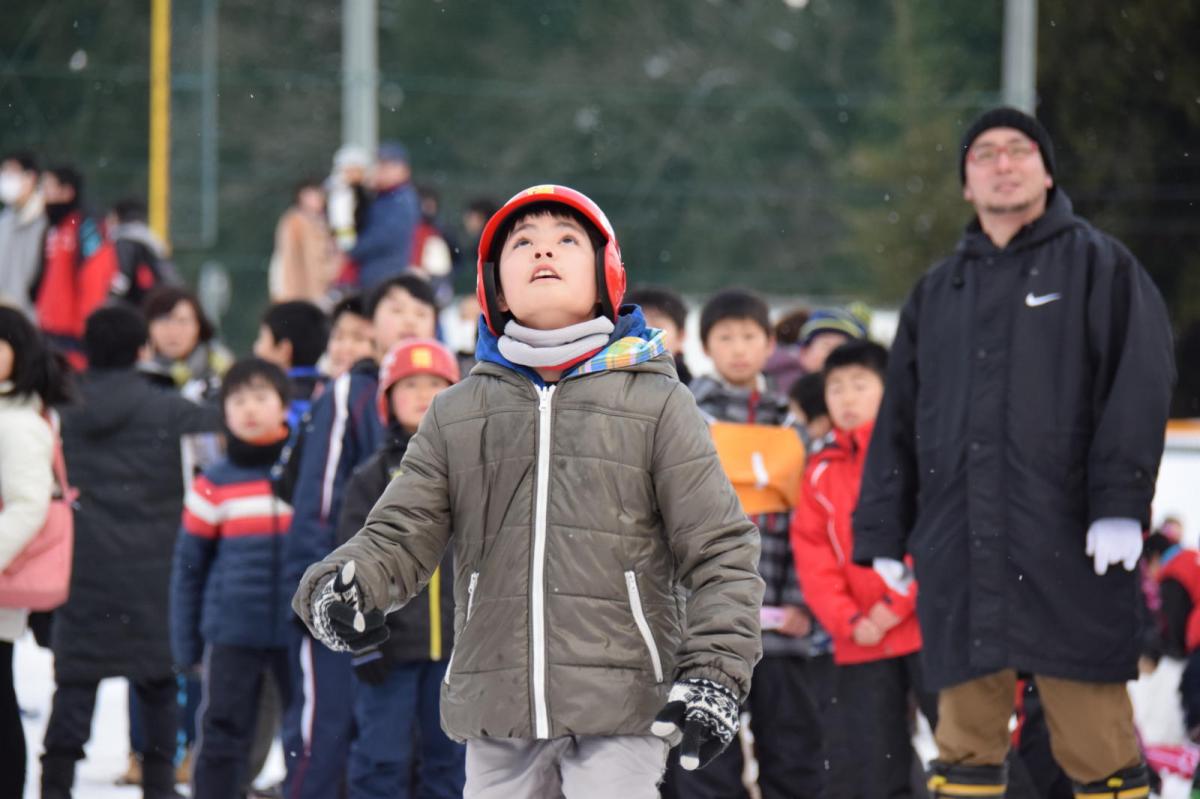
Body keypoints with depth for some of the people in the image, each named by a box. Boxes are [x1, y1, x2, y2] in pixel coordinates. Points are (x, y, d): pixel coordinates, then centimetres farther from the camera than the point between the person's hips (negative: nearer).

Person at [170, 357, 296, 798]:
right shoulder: (214, 484, 1)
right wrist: (185, 646, 5)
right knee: (221, 742, 1)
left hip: (301, 632, 1)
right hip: (230, 637, -1)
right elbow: (188, 567, 6)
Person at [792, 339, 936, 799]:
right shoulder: (821, 472, 14)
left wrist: (898, 604, -14)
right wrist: (848, 620, -8)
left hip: (928, 628, -4)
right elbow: (812, 556, 6)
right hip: (859, 644, 4)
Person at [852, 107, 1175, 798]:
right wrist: (882, 531, 15)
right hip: (959, 552, 5)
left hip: (1067, 545, -5)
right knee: (966, 736, 6)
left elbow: (1140, 384, -5)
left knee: (1092, 732, -7)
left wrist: (1121, 503, -15)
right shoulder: (937, 291, 20)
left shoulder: (1097, 264, 5)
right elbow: (899, 420, 21)